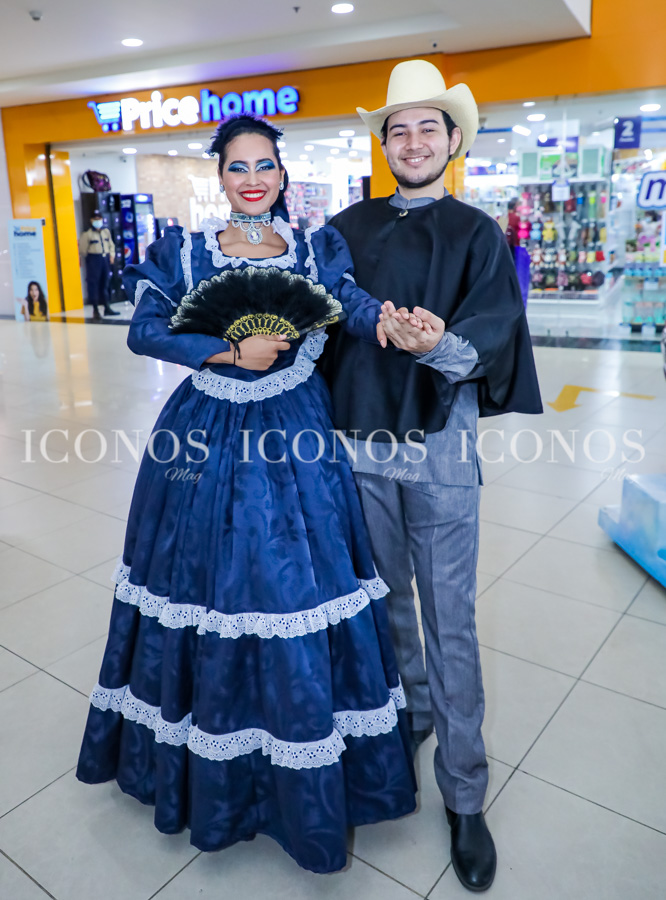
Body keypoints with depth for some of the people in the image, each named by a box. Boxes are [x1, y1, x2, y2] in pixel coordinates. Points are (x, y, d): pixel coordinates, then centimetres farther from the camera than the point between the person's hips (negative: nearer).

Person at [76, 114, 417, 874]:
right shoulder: (186, 251, 6)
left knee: (297, 594, 1)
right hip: (207, 438, 0)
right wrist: (231, 352, -16)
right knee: (207, 592, 7)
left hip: (295, 440, 0)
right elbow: (144, 330, -5)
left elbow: (350, 300, -11)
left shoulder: (314, 250, 7)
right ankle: (205, 763, 32)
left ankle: (305, 778, 22)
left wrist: (388, 324, -34)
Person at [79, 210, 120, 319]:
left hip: (106, 258, 5)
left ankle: (107, 307, 17)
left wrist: (111, 255, 7)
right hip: (93, 259, -5)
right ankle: (95, 310, 0)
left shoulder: (106, 231, 12)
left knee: (105, 283, 10)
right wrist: (86, 261, -5)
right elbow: (82, 249, -4)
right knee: (93, 284, -4)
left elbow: (111, 244, 20)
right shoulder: (87, 233, -5)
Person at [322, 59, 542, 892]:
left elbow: (490, 336, -10)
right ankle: (411, 708, 41)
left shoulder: (478, 234, 4)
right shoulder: (348, 227, 10)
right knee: (384, 596, 16)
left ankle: (464, 797, 16)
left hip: (440, 444, -2)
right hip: (359, 438, 3)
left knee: (450, 615, 1)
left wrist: (442, 344, -30)